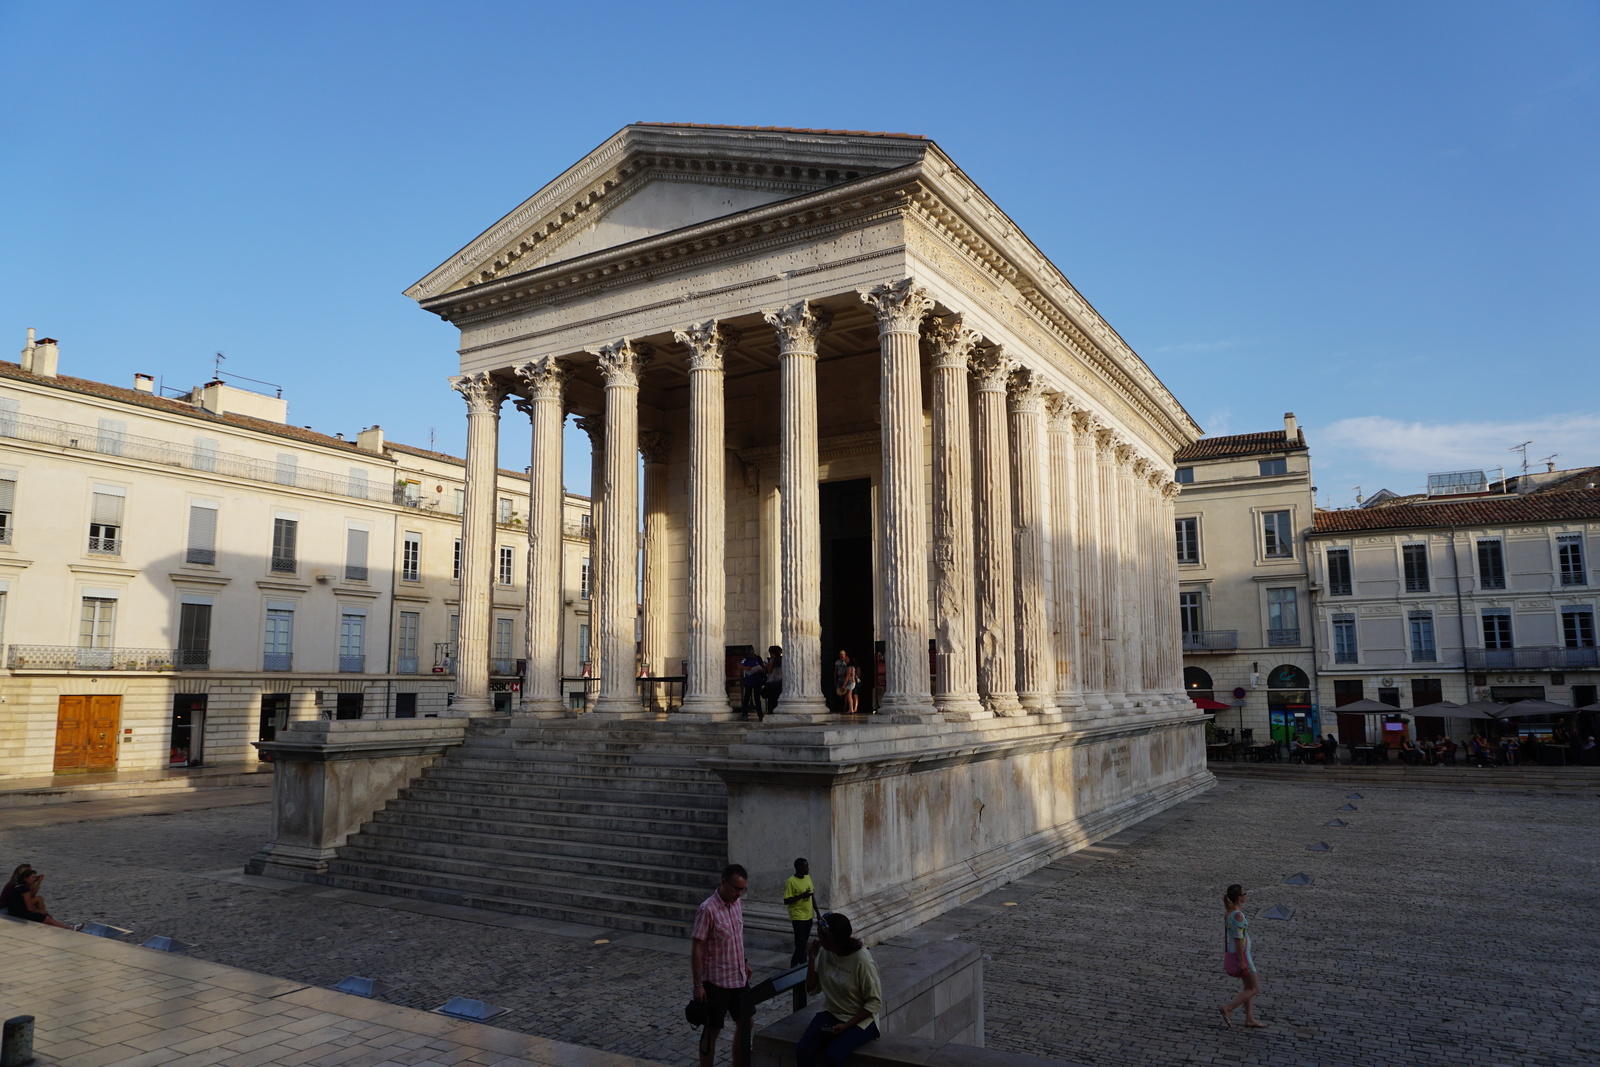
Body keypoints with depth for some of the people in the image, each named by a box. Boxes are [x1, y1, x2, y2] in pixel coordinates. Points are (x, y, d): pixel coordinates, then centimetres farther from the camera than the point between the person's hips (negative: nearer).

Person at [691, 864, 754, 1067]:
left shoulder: (738, 904, 1)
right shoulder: (708, 910, -22)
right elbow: (696, 948, -19)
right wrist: (698, 984, -19)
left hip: (739, 977, 8)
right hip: (716, 980, -8)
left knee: (745, 1022, 16)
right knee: (712, 1030, 5)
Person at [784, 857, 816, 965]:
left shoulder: (808, 877, 6)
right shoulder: (791, 882, -17)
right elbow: (786, 900, -18)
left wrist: (817, 912, 14)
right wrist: (801, 896, -26)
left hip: (808, 916, 8)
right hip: (798, 917, -7)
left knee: (803, 943, 17)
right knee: (801, 944, -5)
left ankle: (794, 962, 33)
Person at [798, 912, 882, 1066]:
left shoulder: (862, 961, -22)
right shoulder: (824, 952, -6)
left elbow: (874, 1003, -15)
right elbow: (812, 989, 3)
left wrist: (846, 1025, -22)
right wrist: (811, 959, -12)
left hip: (859, 1020, -5)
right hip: (830, 1013, 5)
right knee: (802, 1050, -19)